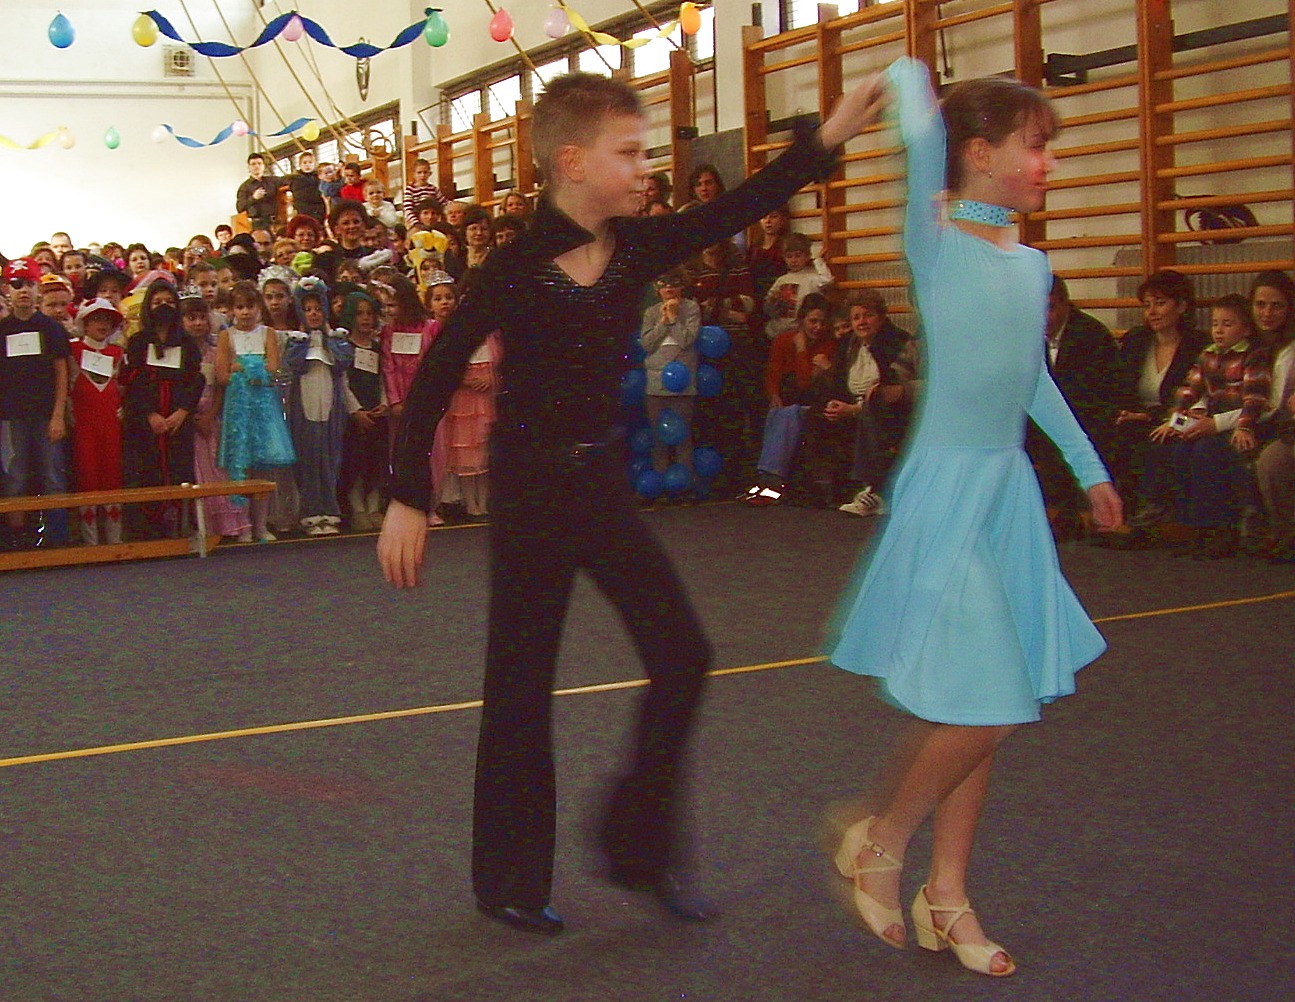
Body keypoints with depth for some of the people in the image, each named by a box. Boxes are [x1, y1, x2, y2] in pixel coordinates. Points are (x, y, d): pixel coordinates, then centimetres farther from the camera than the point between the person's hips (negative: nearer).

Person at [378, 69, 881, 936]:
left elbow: (735, 211, -4)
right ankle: (510, 880, 20)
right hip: (532, 488, -6)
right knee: (523, 685, 4)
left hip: (604, 482, 6)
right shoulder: (517, 268, -15)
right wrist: (408, 499, -12)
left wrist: (828, 137, -13)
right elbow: (437, 378, -12)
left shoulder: (637, 248, 0)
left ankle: (640, 841, 19)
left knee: (683, 654, 3)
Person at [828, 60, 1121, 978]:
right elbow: (922, 135, -22)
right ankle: (881, 842, 17)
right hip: (949, 488, -7)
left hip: (1011, 490, 7)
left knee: (988, 711, 11)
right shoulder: (937, 244, -9)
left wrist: (1089, 466, 31)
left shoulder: (1032, 266, 11)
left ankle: (947, 894, 23)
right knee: (976, 709, -8)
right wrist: (909, 79, -1)